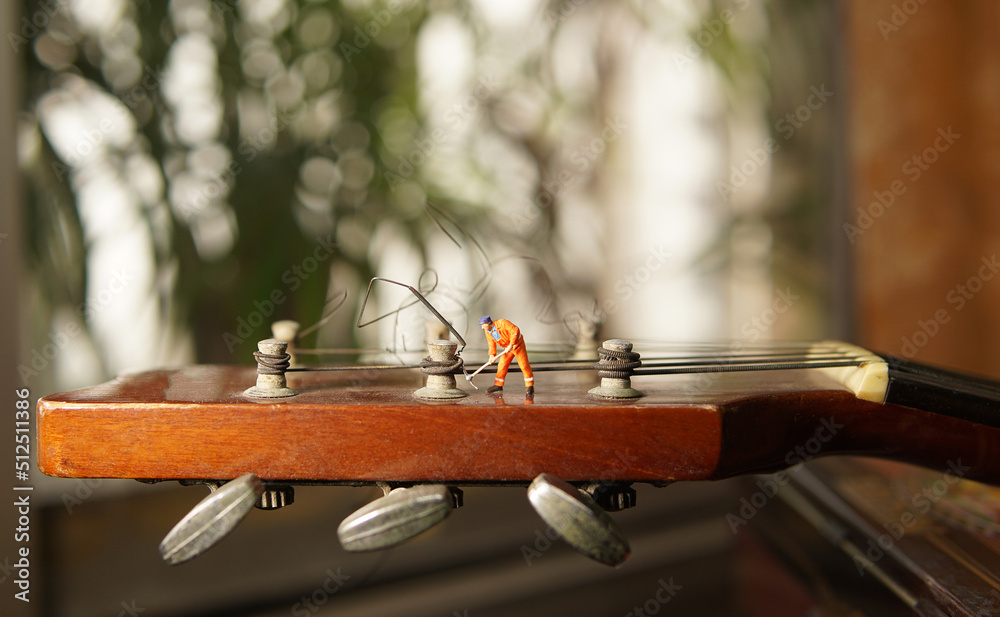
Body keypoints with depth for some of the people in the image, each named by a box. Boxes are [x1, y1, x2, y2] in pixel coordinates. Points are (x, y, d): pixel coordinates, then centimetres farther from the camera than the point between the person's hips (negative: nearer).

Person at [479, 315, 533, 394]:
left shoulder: (502, 323, -28)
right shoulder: (488, 332, -6)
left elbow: (515, 330, -30)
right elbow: (491, 344, -1)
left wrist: (511, 344, -33)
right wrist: (492, 355, -16)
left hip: (517, 344, -6)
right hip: (507, 348, 6)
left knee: (524, 365, -8)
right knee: (502, 365, 2)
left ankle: (530, 386, -1)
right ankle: (498, 385, 11)